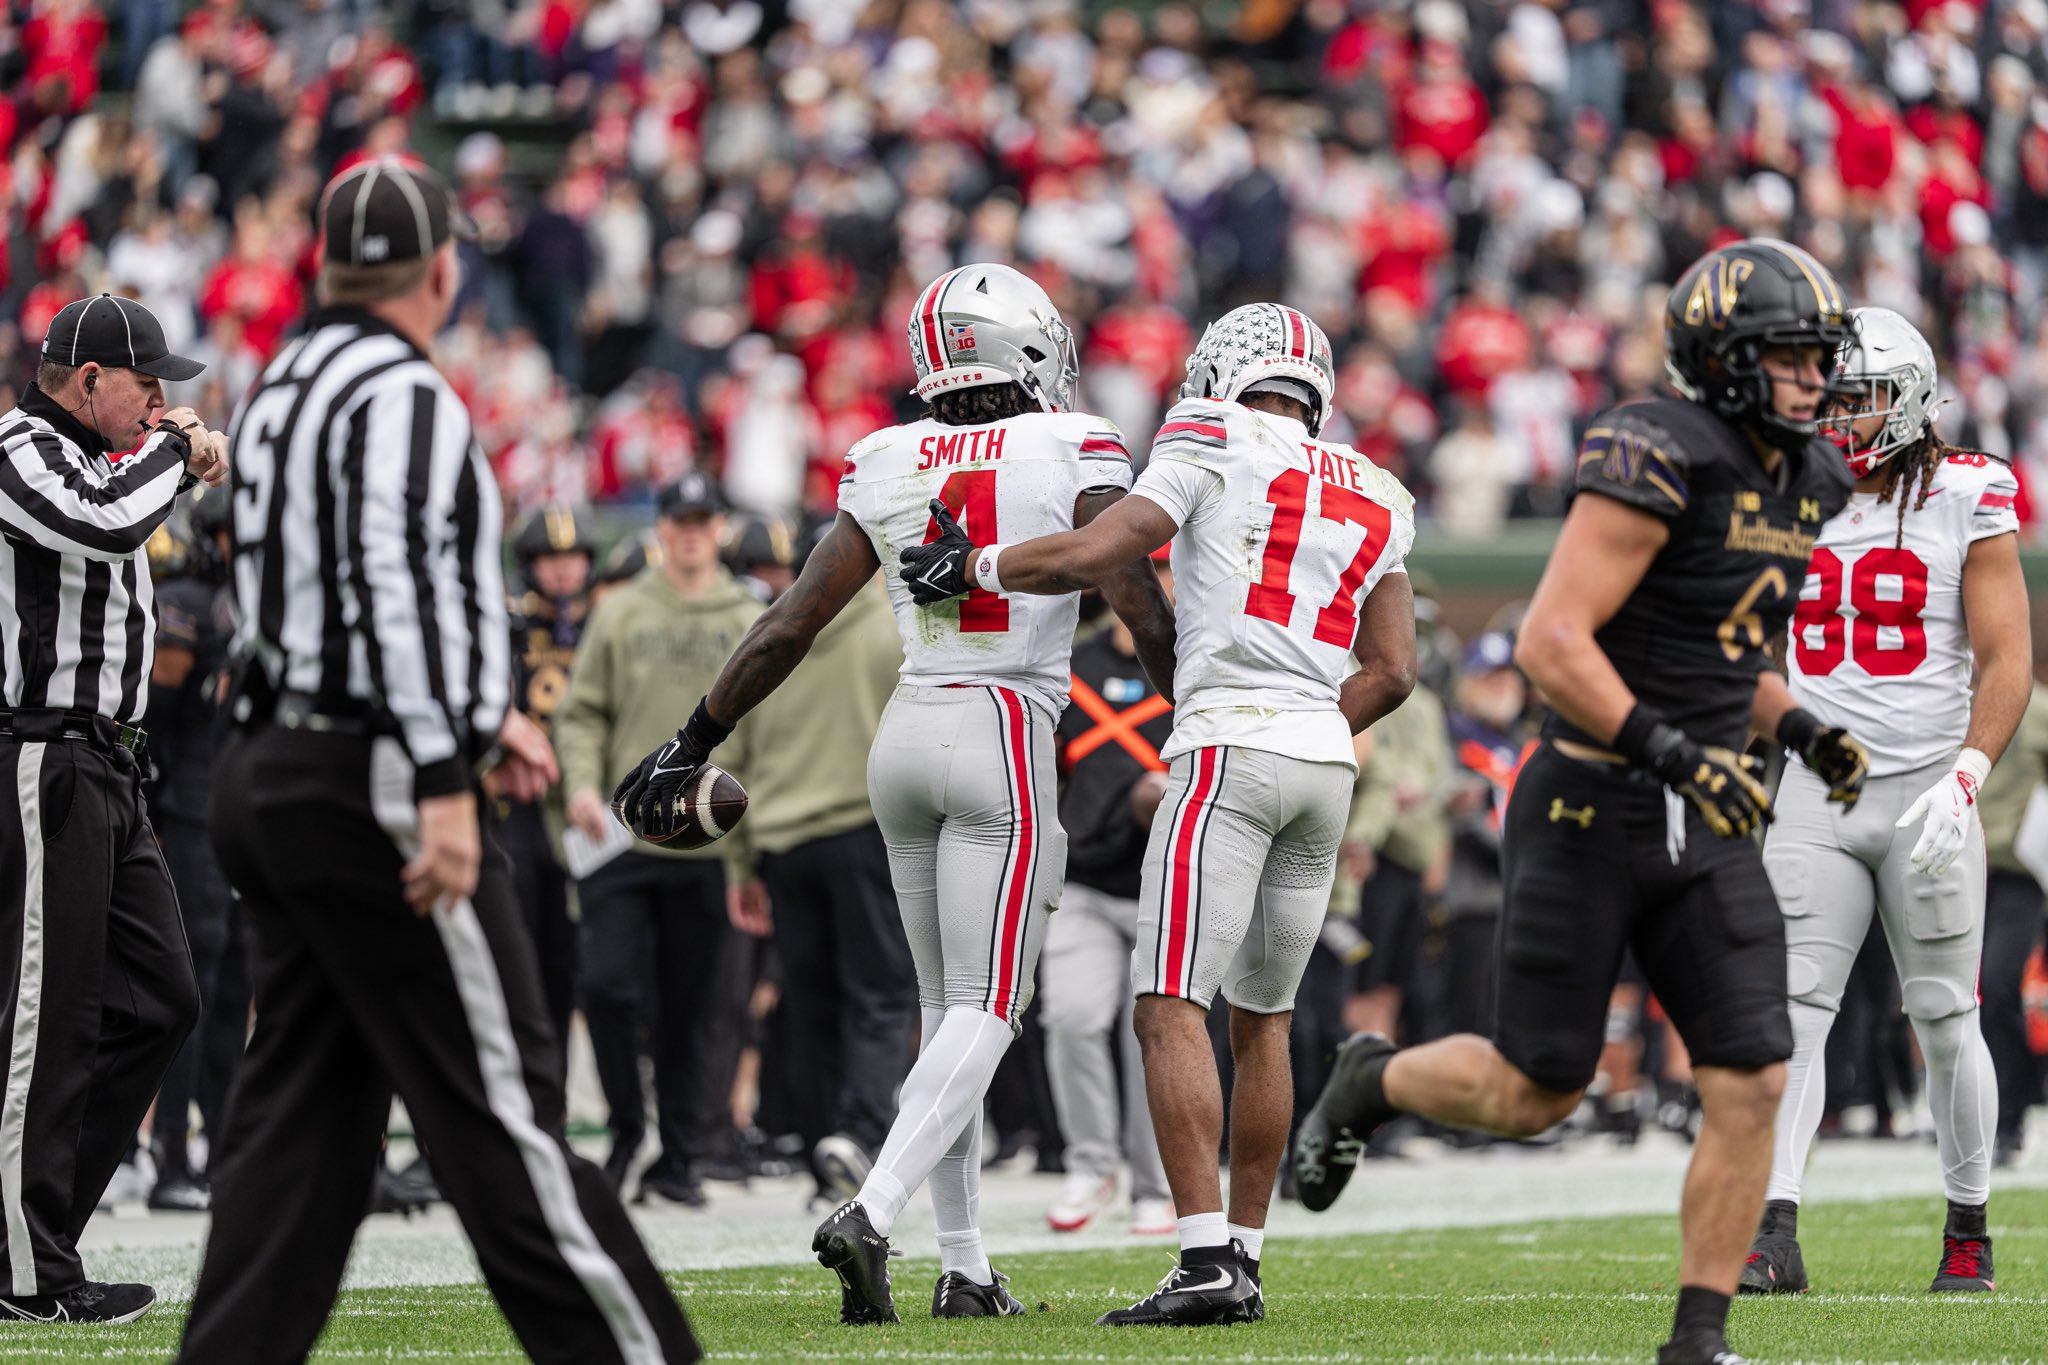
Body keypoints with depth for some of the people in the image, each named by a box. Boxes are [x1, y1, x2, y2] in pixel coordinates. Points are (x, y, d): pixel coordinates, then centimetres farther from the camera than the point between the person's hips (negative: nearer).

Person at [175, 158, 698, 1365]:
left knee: (304, 1115, 8)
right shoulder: (404, 395, -12)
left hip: (272, 770, 9)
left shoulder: (283, 391, 17)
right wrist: (443, 781, -25)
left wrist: (477, 716, 30)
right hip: (373, 787, -9)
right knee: (500, 1101, -7)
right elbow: (394, 587, -22)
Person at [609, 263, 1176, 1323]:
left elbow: (789, 625, 5)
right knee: (982, 1013, -6)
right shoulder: (1074, 455, -5)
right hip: (1007, 735, -5)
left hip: (909, 731, 5)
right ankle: (871, 1215, -25)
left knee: (947, 1006, 14)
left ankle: (965, 1267, 12)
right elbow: (1142, 610, -11)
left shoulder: (886, 467, 6)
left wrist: (692, 744, 13)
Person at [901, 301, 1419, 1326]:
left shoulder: (1214, 446, 1)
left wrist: (972, 567, 7)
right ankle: (1244, 1257, 16)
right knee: (1261, 1019, 16)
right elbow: (1391, 672, 14)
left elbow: (1095, 556, -7)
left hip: (1230, 746, -7)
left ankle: (1207, 1261, -20)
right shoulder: (1373, 499, 18)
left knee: (1172, 1012, -10)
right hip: (1326, 759, 7)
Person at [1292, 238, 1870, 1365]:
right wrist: (1679, 758, -29)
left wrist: (1801, 731, 8)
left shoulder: (1804, 480, 9)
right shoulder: (1658, 459, -18)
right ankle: (1372, 1083, 35)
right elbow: (1551, 644, -23)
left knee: (1751, 1086, -6)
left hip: (1704, 830, 7)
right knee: (1534, 1093, 3)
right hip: (1588, 815, -7)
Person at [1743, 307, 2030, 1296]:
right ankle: (1772, 1233, -17)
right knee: (1789, 1007, -10)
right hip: (1814, 796, 3)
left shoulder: (1965, 504, -4)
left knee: (1944, 1019, 4)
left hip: (1925, 794, -3)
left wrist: (1964, 779, -20)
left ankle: (1968, 1230, 19)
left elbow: (2008, 662, -8)